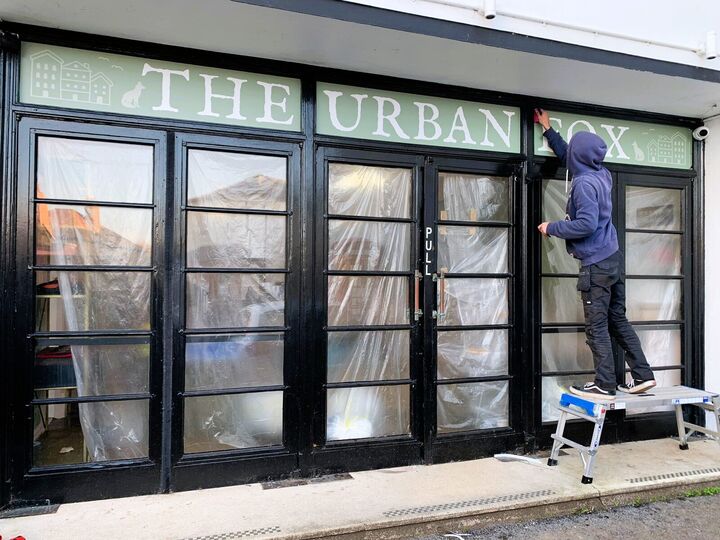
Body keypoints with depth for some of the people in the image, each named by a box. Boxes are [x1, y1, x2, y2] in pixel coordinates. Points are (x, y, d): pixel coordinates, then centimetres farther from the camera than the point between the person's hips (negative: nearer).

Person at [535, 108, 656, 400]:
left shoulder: (584, 183, -17)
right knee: (618, 320, 15)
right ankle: (642, 375, 21)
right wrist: (548, 129, 34)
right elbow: (568, 157, 26)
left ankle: (604, 386, 6)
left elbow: (586, 223, -24)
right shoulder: (601, 174, 10)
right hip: (613, 258, 9)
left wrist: (552, 228, -11)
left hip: (597, 264, -9)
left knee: (596, 327, -1)